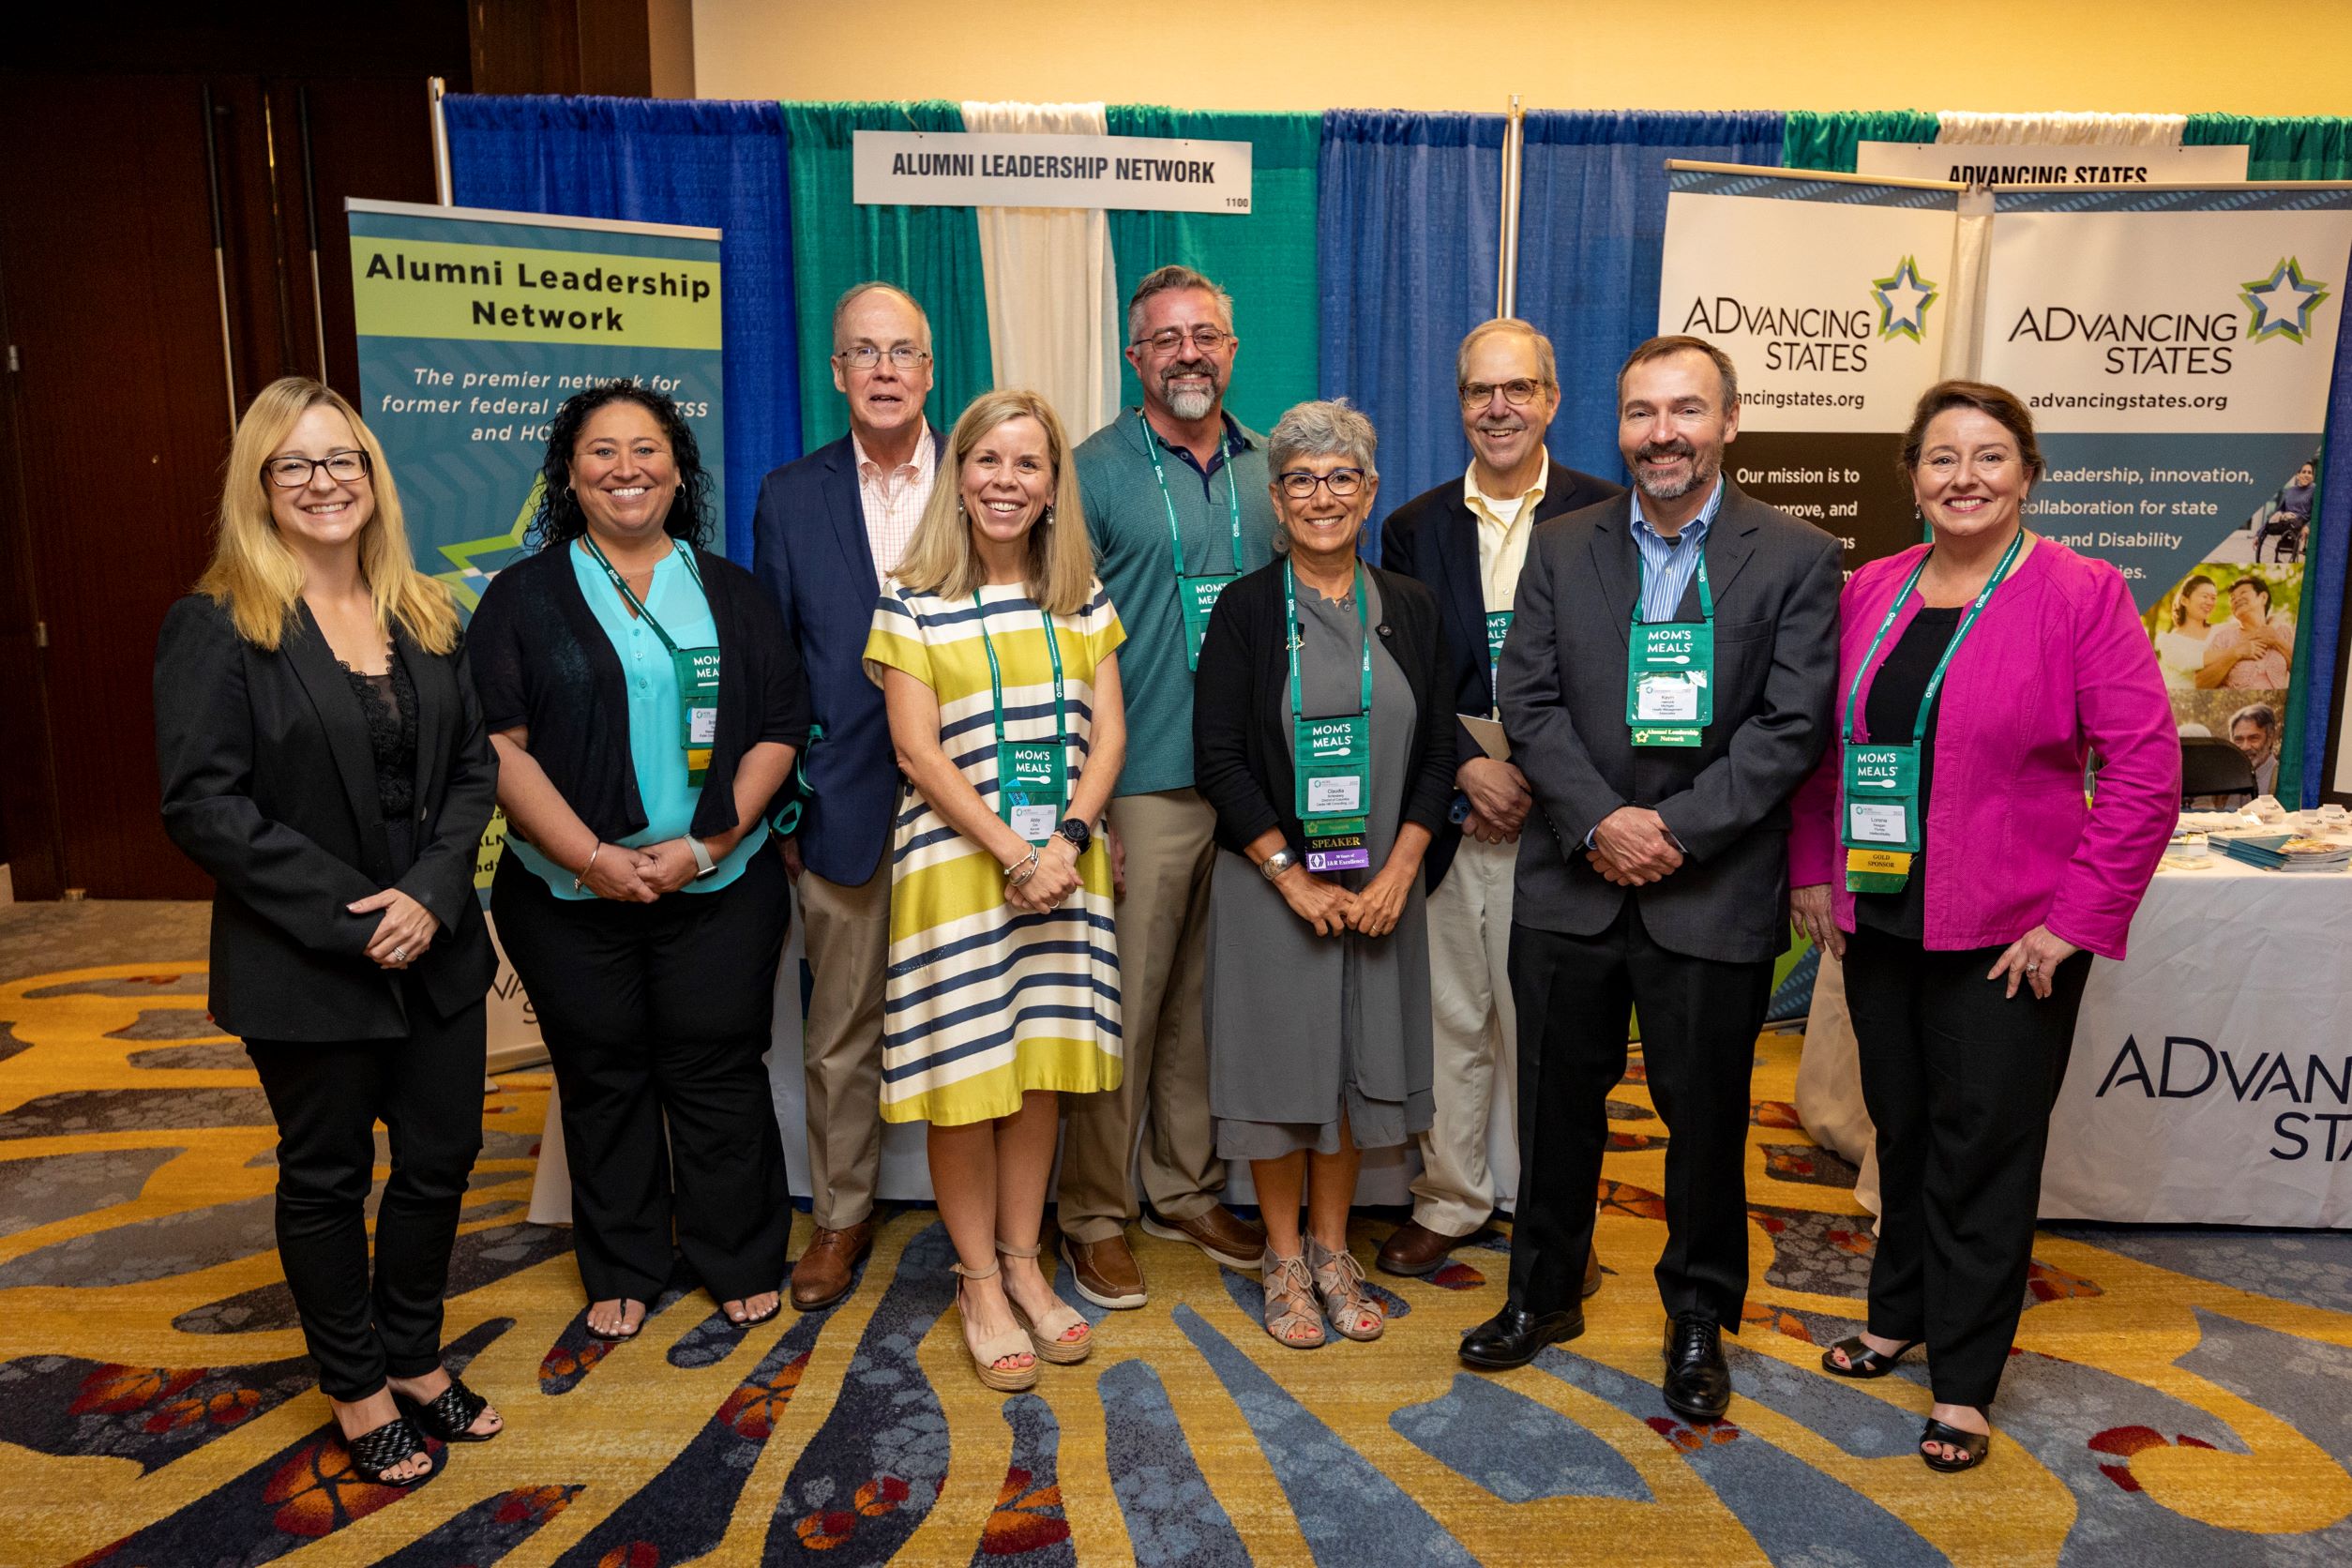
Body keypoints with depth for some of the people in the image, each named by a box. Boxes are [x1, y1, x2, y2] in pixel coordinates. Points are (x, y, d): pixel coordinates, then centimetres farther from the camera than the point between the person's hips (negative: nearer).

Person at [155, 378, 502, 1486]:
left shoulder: (424, 616, 7)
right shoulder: (218, 627, -8)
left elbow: (475, 765, 4)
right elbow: (202, 805, -14)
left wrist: (433, 892, -11)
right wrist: (351, 917, -18)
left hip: (437, 949, 5)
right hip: (303, 970, -4)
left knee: (441, 1158, 14)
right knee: (326, 1178, 13)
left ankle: (414, 1358, 36)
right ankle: (357, 1391, 32)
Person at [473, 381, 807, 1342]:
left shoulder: (730, 594, 8)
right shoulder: (525, 596, 4)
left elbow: (779, 728, 1)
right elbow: (499, 744, -5)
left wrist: (706, 845, -11)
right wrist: (592, 857, -14)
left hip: (718, 889, 0)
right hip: (570, 894, 0)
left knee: (718, 1074, 5)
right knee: (602, 1080, 10)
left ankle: (741, 1264, 23)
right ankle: (620, 1273, 28)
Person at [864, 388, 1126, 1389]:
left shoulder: (1082, 600, 8)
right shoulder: (915, 604, -2)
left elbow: (1107, 733, 4)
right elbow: (919, 751, -8)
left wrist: (1066, 844, -11)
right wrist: (1012, 852, -15)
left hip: (1065, 861, 3)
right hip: (956, 864, -3)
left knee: (1041, 1069, 9)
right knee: (964, 1080, 2)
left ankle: (1023, 1265, 25)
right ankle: (979, 1283, 18)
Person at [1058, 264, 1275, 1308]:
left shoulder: (1272, 471, 11)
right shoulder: (1095, 472, -3)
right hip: (1142, 783, -4)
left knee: (1210, 999, 13)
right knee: (1123, 1003, 1)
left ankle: (1187, 1191, 28)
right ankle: (1095, 1215, 16)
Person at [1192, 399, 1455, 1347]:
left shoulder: (1409, 610, 5)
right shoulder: (1246, 609, -3)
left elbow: (1437, 753, 4)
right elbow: (1218, 758, -7)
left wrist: (1396, 873, -8)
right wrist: (1294, 877, -13)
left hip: (1381, 886, 3)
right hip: (1269, 883, -2)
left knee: (1358, 1063, 11)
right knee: (1280, 1065, 5)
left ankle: (1332, 1251, 28)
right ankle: (1285, 1260, 22)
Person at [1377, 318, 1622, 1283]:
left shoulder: (1603, 517, 1)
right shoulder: (1415, 527, 9)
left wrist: (1538, 778, -12)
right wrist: (1469, 767, -9)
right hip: (1445, 817, 2)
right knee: (1448, 1020, 11)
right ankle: (1447, 1199, 27)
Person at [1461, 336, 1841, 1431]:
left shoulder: (1795, 557, -2)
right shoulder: (1561, 549, 6)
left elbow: (1792, 724, -9)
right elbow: (1530, 702, -2)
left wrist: (1678, 829, -17)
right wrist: (1602, 823, -14)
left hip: (1715, 892, -2)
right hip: (1572, 882, 2)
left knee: (1705, 1112, 10)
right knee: (1559, 1097, 14)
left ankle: (1698, 1319, 31)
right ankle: (1544, 1292, 33)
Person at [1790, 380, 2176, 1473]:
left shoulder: (2081, 595, -9)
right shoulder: (1870, 593, 5)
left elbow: (2146, 770, -11)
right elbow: (1824, 742, 12)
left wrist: (2078, 921, -14)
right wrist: (1813, 871, 6)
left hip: (2009, 933, -4)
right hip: (1879, 919, 4)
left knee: (1984, 1146, 6)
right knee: (1900, 1126, 17)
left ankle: (1963, 1382, 21)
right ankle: (1899, 1316, 37)